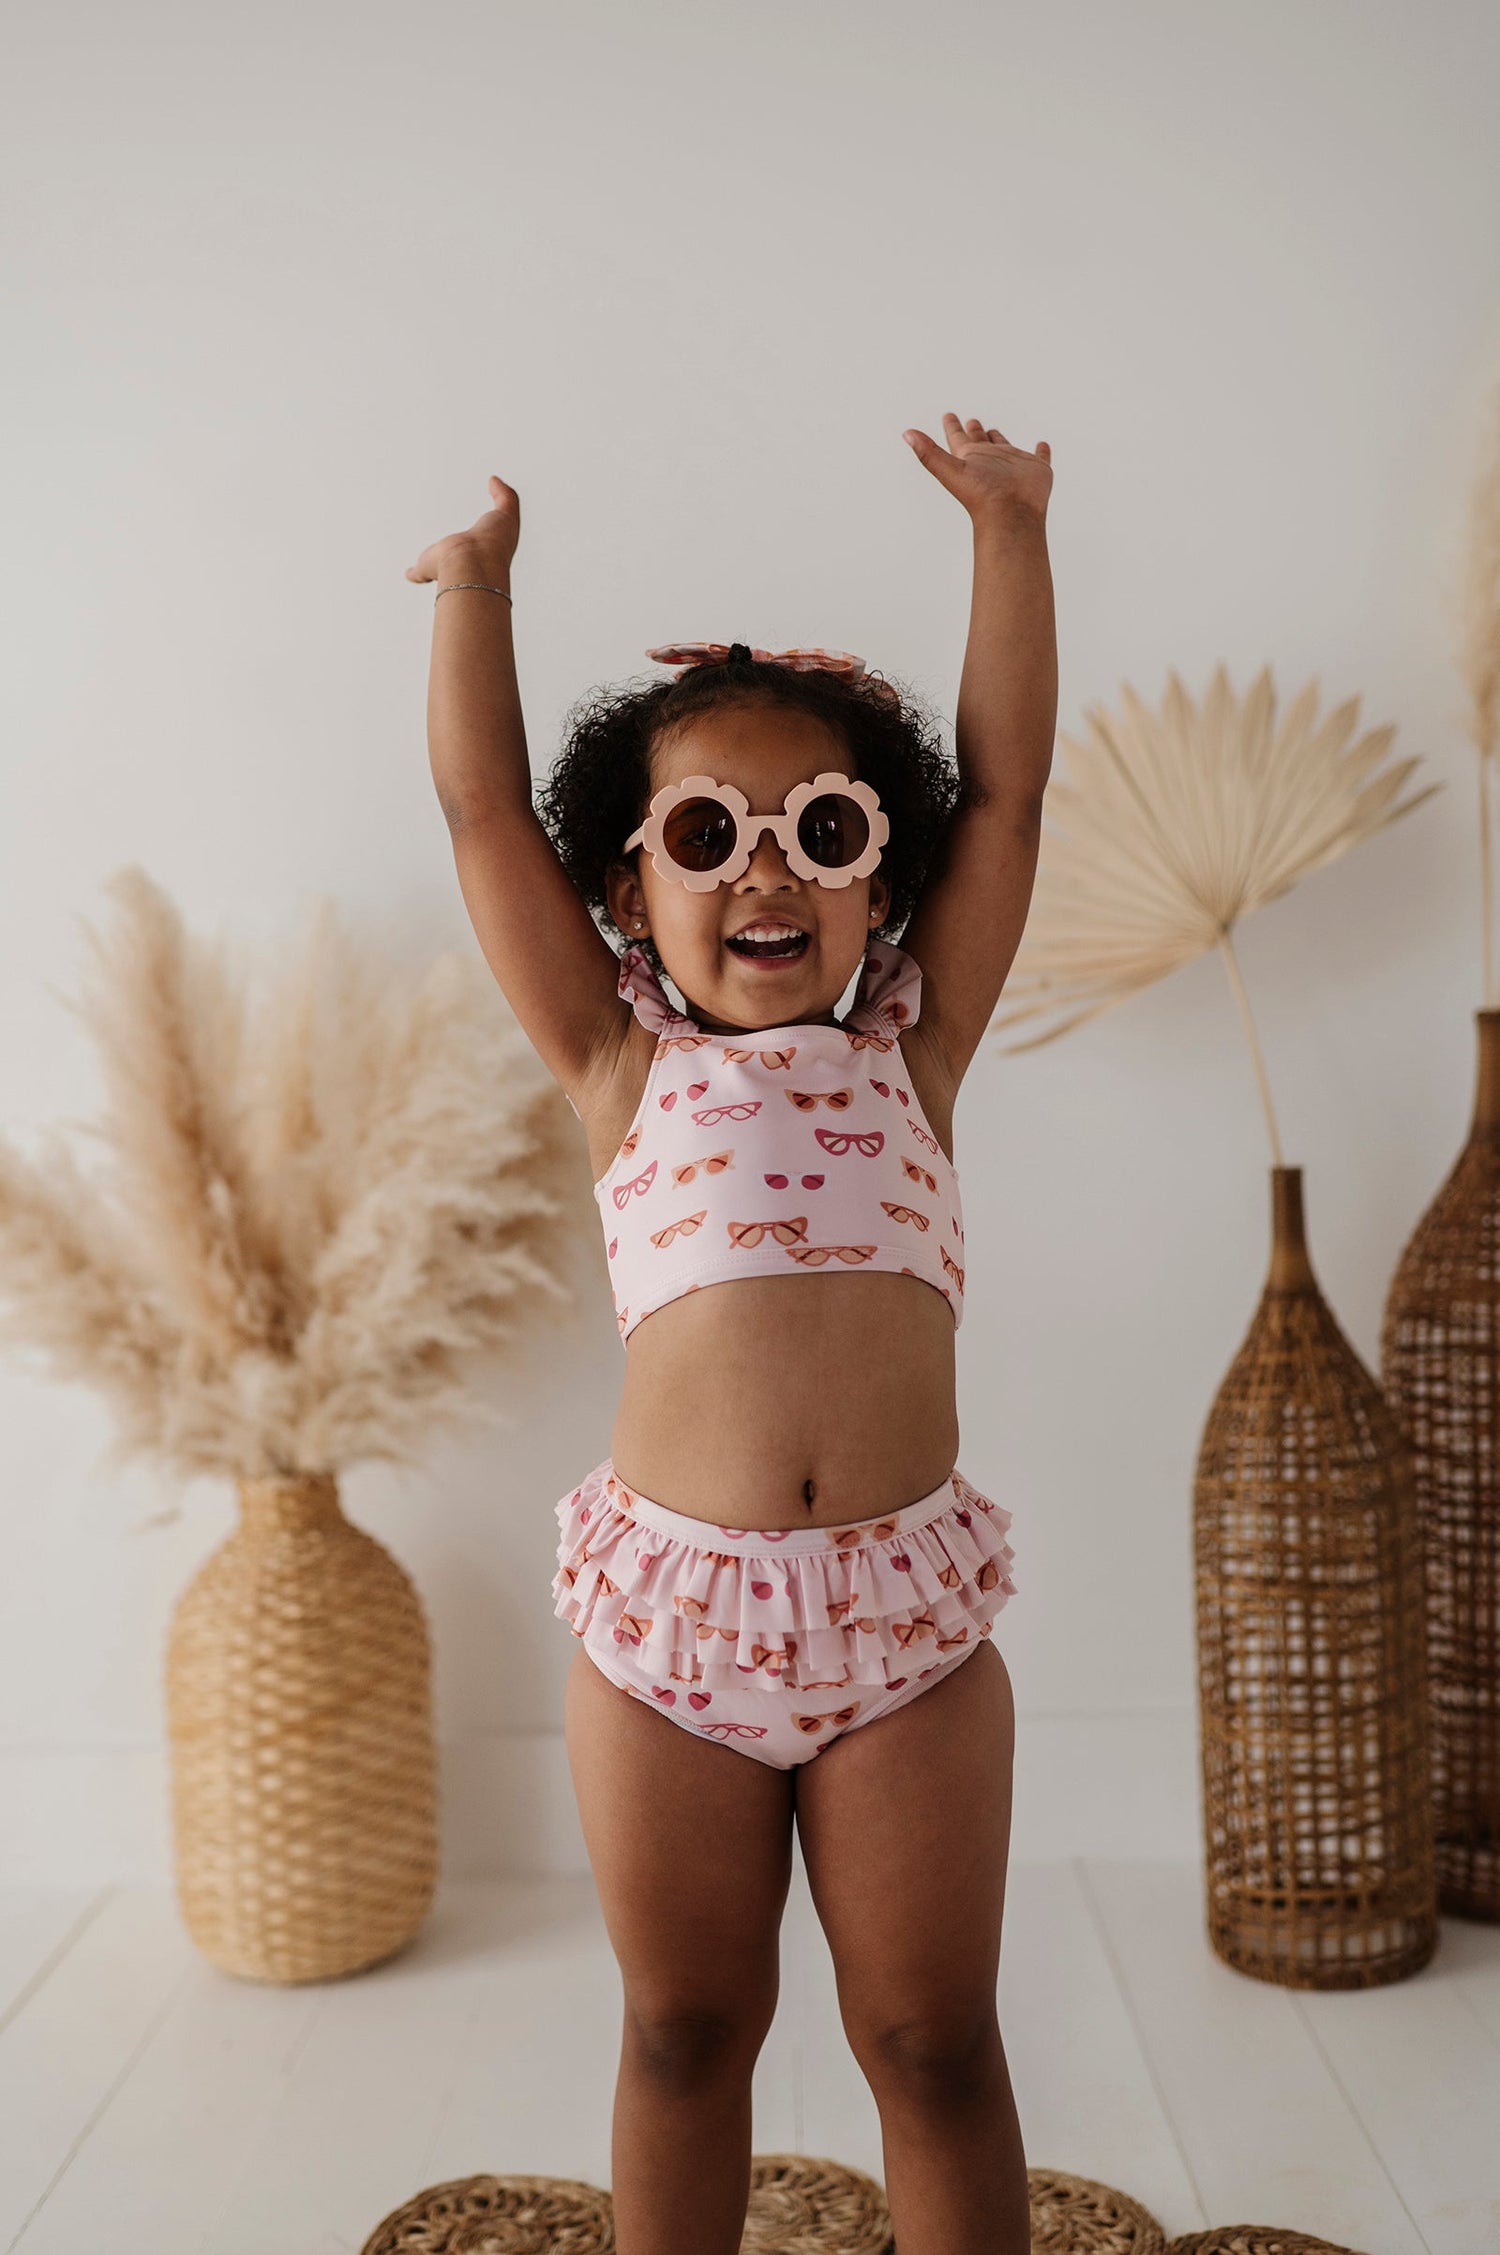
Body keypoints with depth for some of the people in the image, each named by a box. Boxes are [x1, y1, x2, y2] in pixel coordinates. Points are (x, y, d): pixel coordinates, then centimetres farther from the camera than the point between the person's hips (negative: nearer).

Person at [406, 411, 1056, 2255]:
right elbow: (482, 805, 6)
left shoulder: (910, 1049, 9)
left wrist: (1006, 526, 9)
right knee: (684, 2033, 16)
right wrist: (479, 570, 13)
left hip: (906, 1614, 0)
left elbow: (1006, 787, 7)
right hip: (664, 1612, 0)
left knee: (934, 2039, 12)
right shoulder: (621, 1068, 7)